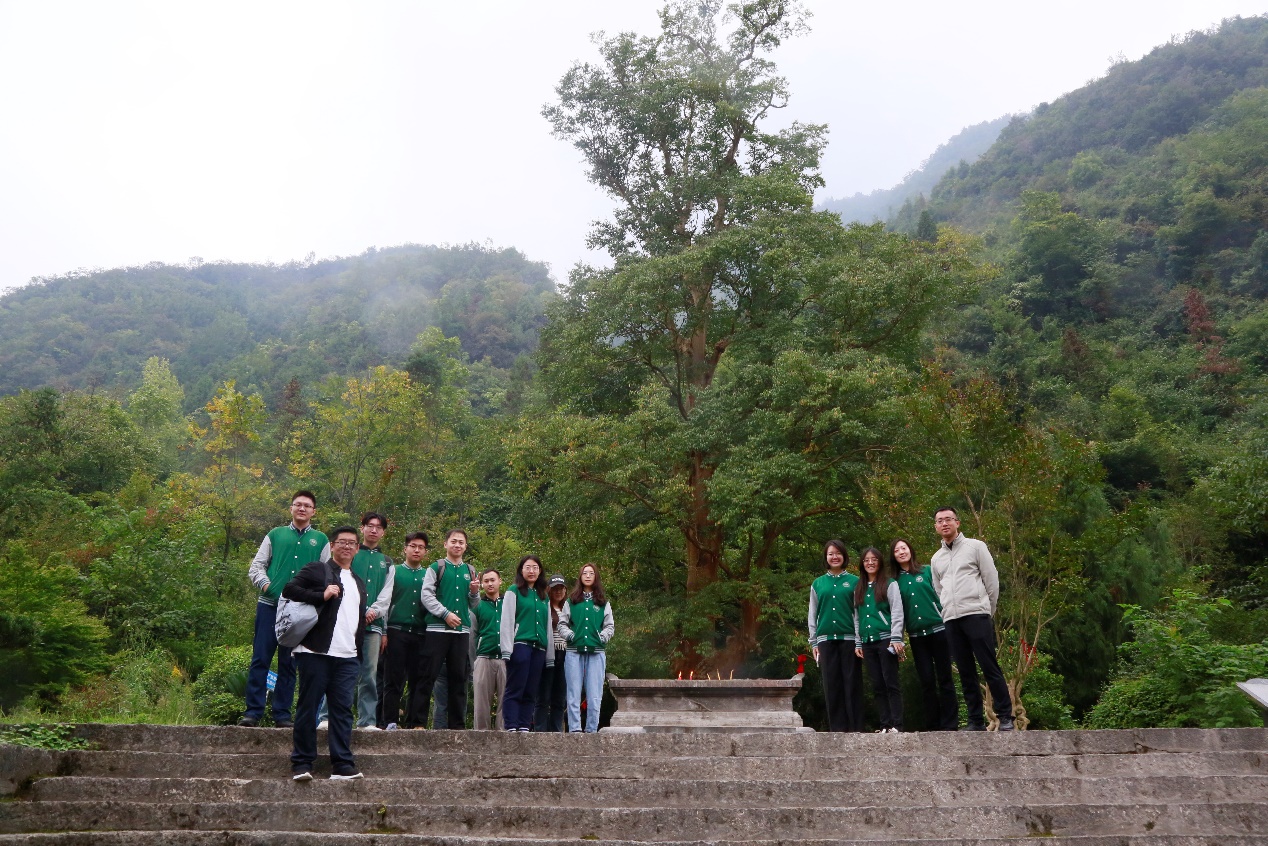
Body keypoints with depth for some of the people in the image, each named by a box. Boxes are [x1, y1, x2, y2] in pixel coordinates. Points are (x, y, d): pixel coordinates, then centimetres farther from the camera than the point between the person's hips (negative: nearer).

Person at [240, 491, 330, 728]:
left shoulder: (321, 540, 11)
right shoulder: (275, 535, 11)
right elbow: (256, 566, 10)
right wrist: (265, 584, -8)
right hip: (269, 605, 0)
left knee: (289, 664, 6)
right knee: (260, 659, -2)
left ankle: (282, 714, 12)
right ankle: (253, 711, 4)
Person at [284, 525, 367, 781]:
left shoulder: (359, 583, 24)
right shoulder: (317, 569, 6)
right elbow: (289, 589, -7)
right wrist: (322, 596, -15)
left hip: (348, 657, 5)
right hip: (316, 652, -5)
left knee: (343, 710, 1)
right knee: (308, 707, 0)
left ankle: (343, 766, 2)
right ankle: (302, 764, 8)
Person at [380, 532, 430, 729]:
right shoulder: (394, 571, 9)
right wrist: (383, 631, -3)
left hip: (420, 633, 2)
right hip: (396, 631, -2)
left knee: (418, 679, 2)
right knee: (393, 680, -2)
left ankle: (415, 722, 7)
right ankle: (390, 722, 3)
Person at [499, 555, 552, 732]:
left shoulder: (544, 597, 21)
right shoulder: (514, 592, 5)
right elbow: (506, 622, -2)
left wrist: (550, 655, 17)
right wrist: (507, 650, -11)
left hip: (539, 649, 5)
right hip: (520, 646, -5)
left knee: (530, 692, 3)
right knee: (515, 690, -7)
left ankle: (524, 727, 4)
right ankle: (511, 727, -7)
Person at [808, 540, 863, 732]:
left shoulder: (854, 581, 8)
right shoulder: (818, 584, 13)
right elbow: (812, 615, 15)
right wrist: (813, 642, 9)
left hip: (849, 637, -2)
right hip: (826, 639, 2)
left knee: (852, 683, -3)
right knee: (831, 685, 1)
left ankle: (855, 727, 1)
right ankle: (837, 727, 4)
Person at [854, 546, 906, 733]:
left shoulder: (890, 584, 4)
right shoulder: (859, 588, 18)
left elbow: (897, 612, -4)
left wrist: (896, 638, -13)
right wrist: (858, 643, 12)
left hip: (886, 640, -5)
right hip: (867, 642, 5)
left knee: (891, 683, -7)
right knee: (878, 686, 4)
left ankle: (896, 725, -6)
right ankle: (885, 725, 5)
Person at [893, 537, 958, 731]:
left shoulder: (927, 571, 4)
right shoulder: (896, 581, 9)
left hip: (938, 629, -2)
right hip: (916, 635, 2)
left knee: (944, 677, 0)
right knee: (927, 681, 3)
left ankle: (949, 724, 4)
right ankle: (932, 726, 8)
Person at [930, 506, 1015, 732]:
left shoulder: (975, 546, 3)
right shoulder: (936, 558, 16)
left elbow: (992, 581, 2)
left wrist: (988, 614, 3)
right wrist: (948, 614, 13)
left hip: (976, 615, -5)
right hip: (951, 620, 5)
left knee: (990, 668, -7)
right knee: (966, 672, 5)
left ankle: (1005, 717, -1)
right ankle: (976, 720, 9)